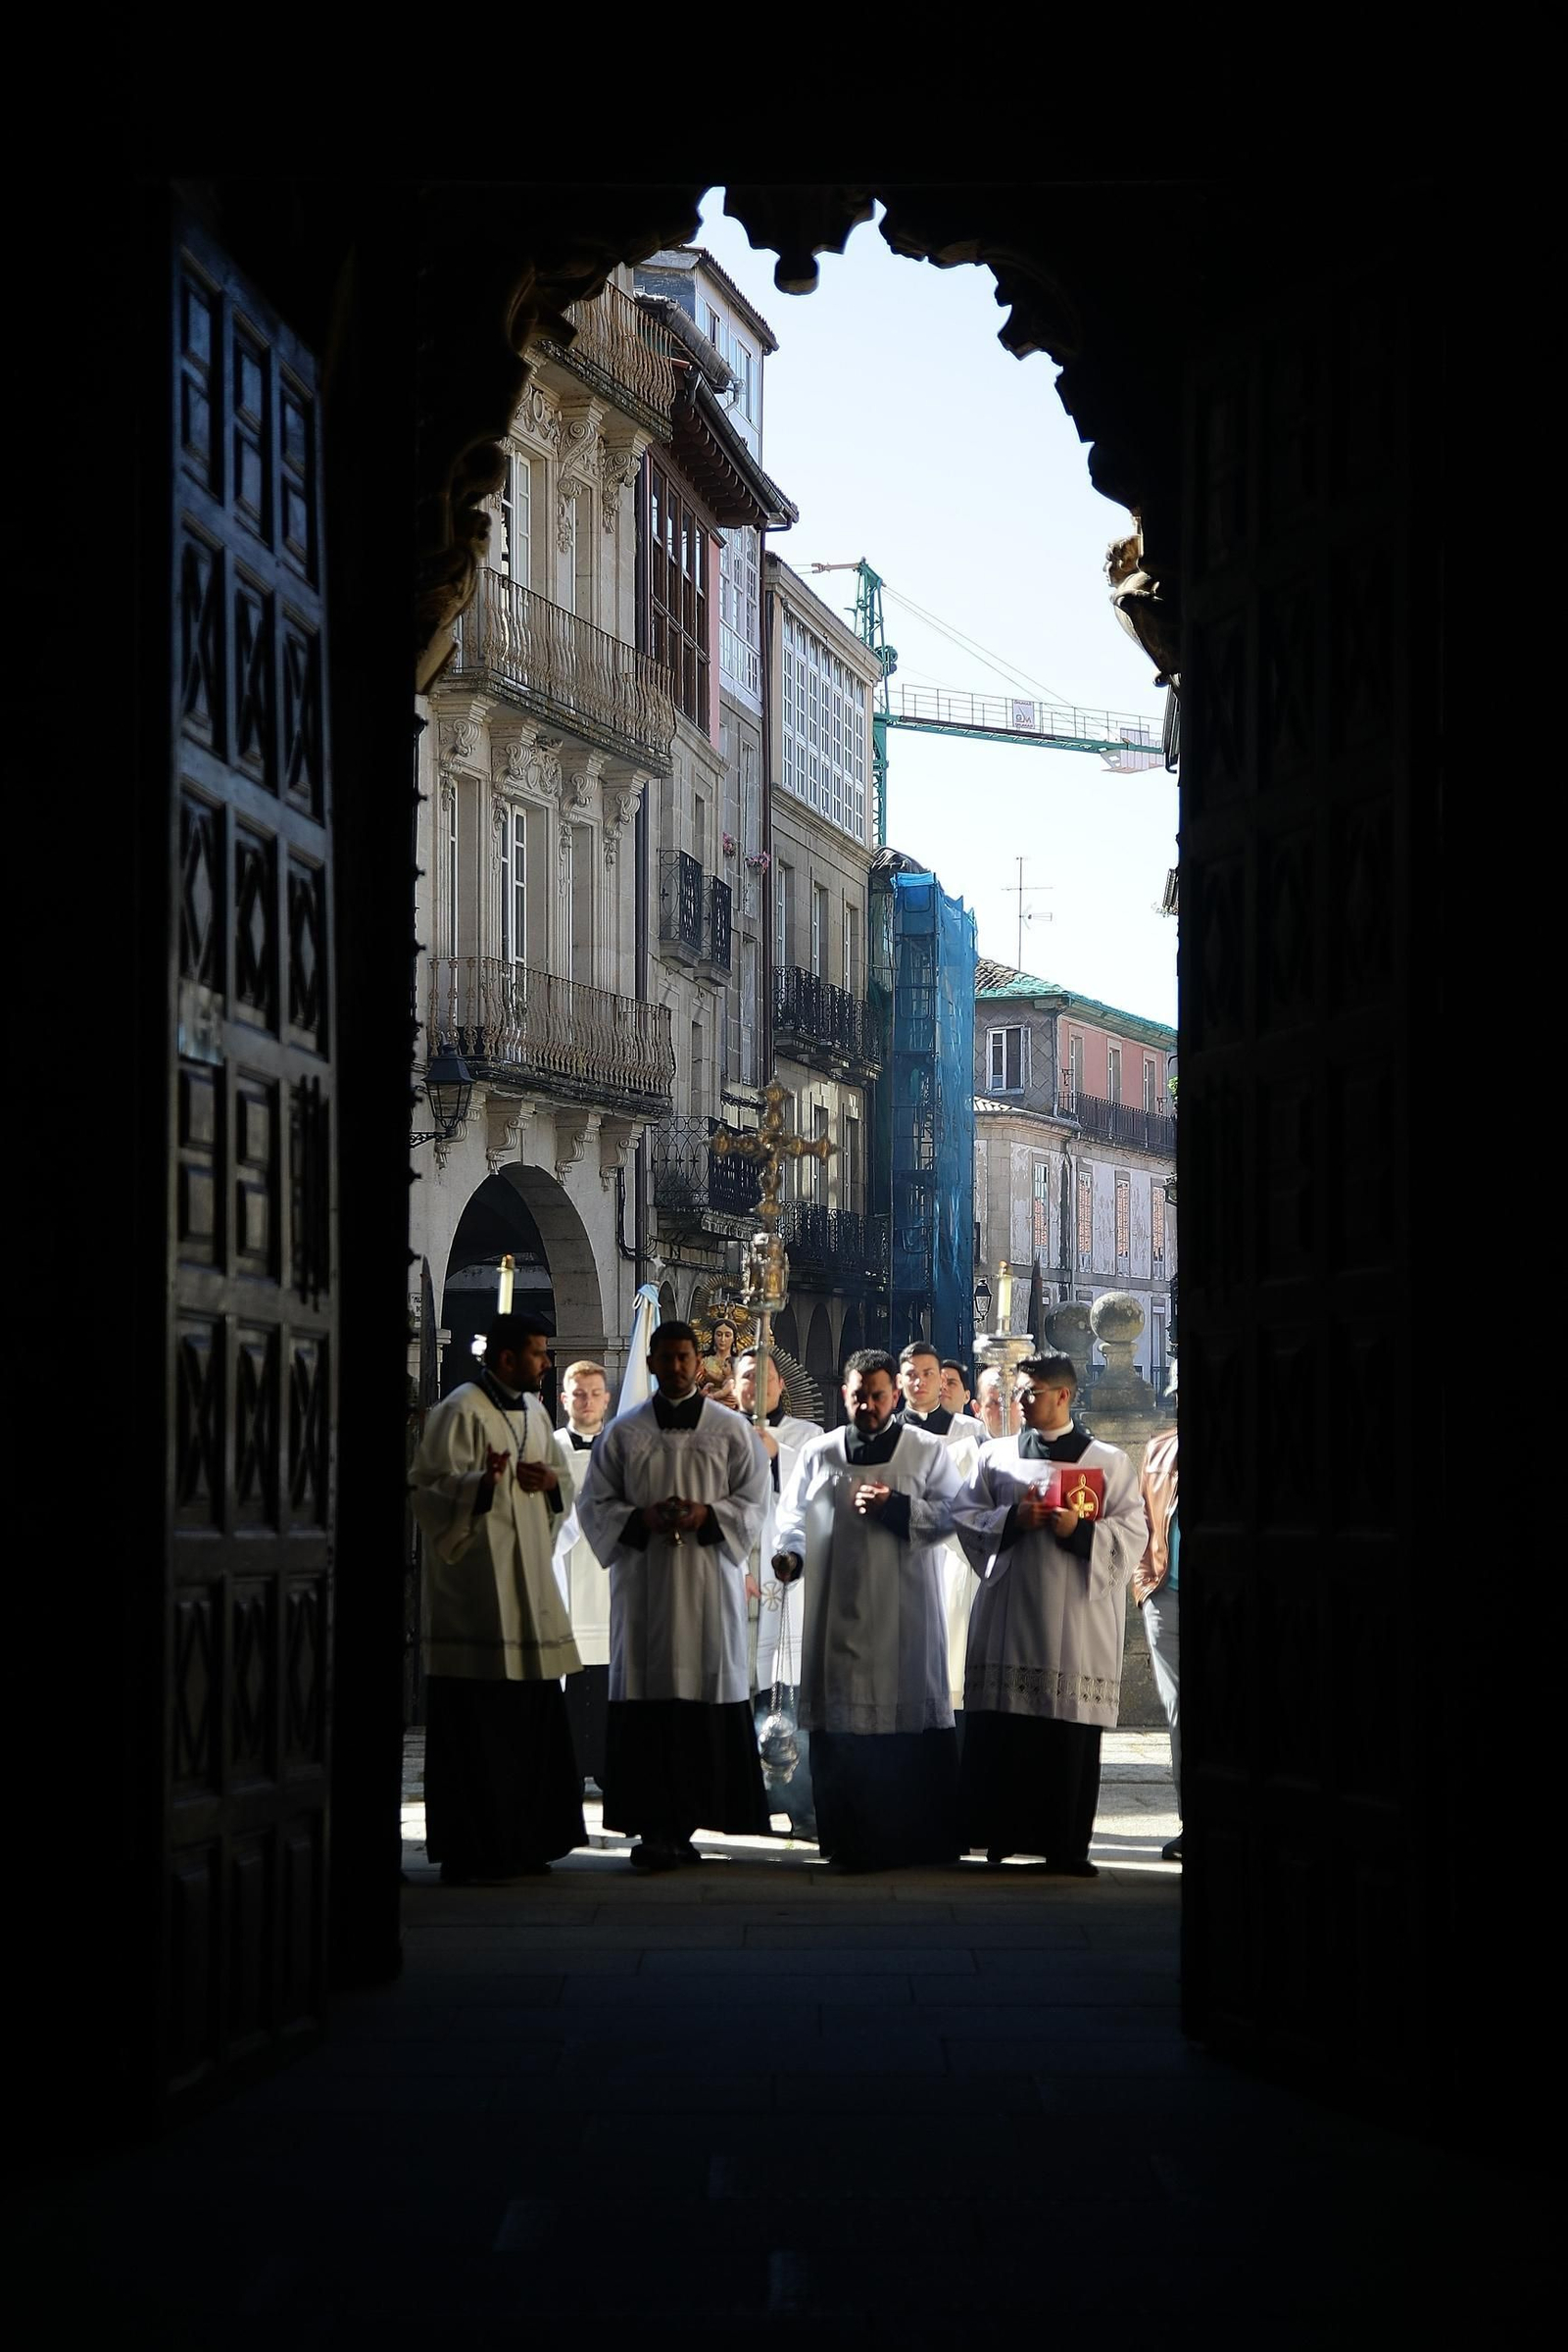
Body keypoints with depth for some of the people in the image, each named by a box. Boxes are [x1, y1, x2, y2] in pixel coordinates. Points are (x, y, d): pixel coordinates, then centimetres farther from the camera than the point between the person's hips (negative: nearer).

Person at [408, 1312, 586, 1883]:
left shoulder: (533, 1411, 15)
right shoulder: (460, 1411, -10)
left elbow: (563, 1476, 26)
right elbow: (431, 1491, -16)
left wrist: (549, 1480, 3)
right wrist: (480, 1483, -34)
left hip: (529, 1585, 9)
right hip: (476, 1587, -9)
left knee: (533, 1720, 11)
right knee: (477, 1724, -8)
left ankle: (522, 1843, 19)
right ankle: (469, 1854, -3)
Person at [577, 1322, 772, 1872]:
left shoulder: (731, 1430, 9)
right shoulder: (623, 1433, 11)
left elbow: (754, 1501, 6)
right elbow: (594, 1504, 8)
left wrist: (707, 1515, -12)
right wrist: (640, 1518, -10)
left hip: (709, 1581, 0)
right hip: (642, 1581, 0)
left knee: (705, 1696, -5)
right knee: (647, 1698, -6)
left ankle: (683, 1824, 0)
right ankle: (653, 1827, -7)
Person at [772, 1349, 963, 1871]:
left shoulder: (928, 1452, 7)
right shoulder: (818, 1454, 13)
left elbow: (950, 1514, -1)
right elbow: (794, 1517, 11)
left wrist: (895, 1506, -15)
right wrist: (790, 1555, -9)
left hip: (906, 1616, -2)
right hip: (838, 1610, 2)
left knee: (912, 1722, -4)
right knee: (840, 1729, -1)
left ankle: (919, 1838, 2)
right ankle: (850, 1841, 4)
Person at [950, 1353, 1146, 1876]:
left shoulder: (1108, 1463, 8)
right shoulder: (997, 1455, 13)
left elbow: (1132, 1531, 2)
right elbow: (963, 1514, 8)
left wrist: (1080, 1530, -14)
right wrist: (1011, 1519, -8)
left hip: (1078, 1617, -1)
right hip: (1007, 1613, 1)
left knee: (1072, 1737, -2)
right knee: (999, 1733, -2)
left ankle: (1065, 1845, 4)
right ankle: (998, 1834, 5)